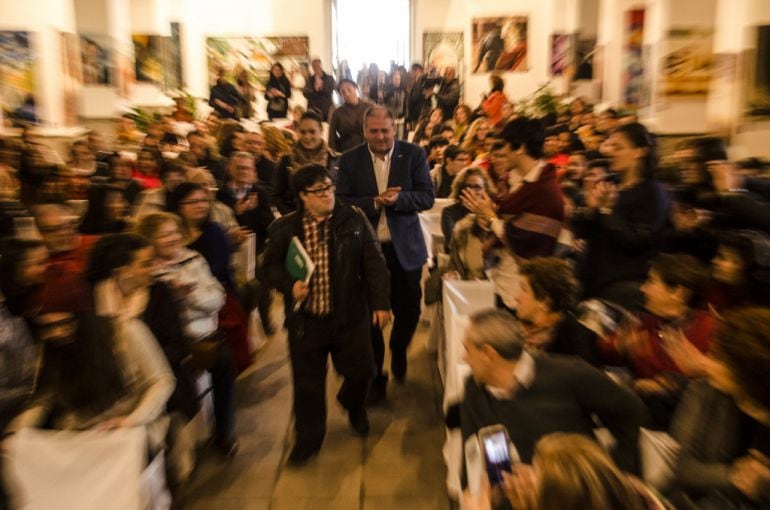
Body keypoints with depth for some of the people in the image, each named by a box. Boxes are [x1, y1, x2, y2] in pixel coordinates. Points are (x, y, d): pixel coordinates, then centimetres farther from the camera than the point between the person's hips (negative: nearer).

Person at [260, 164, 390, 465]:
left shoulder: (354, 220, -4)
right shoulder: (285, 228, -4)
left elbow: (374, 263, -2)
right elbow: (270, 266, 4)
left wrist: (380, 302, -5)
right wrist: (289, 284, -16)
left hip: (350, 316, 1)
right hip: (305, 319, 0)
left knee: (360, 370, 11)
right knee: (307, 382, 11)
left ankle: (353, 404, 48)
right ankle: (308, 437, 35)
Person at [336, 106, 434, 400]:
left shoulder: (414, 154, -2)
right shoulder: (350, 160, -1)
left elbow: (427, 197, -8)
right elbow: (342, 202, -7)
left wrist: (397, 199, -25)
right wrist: (374, 202, -22)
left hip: (405, 247, 1)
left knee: (409, 310, 12)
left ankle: (398, 352, 46)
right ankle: (375, 375, 28)